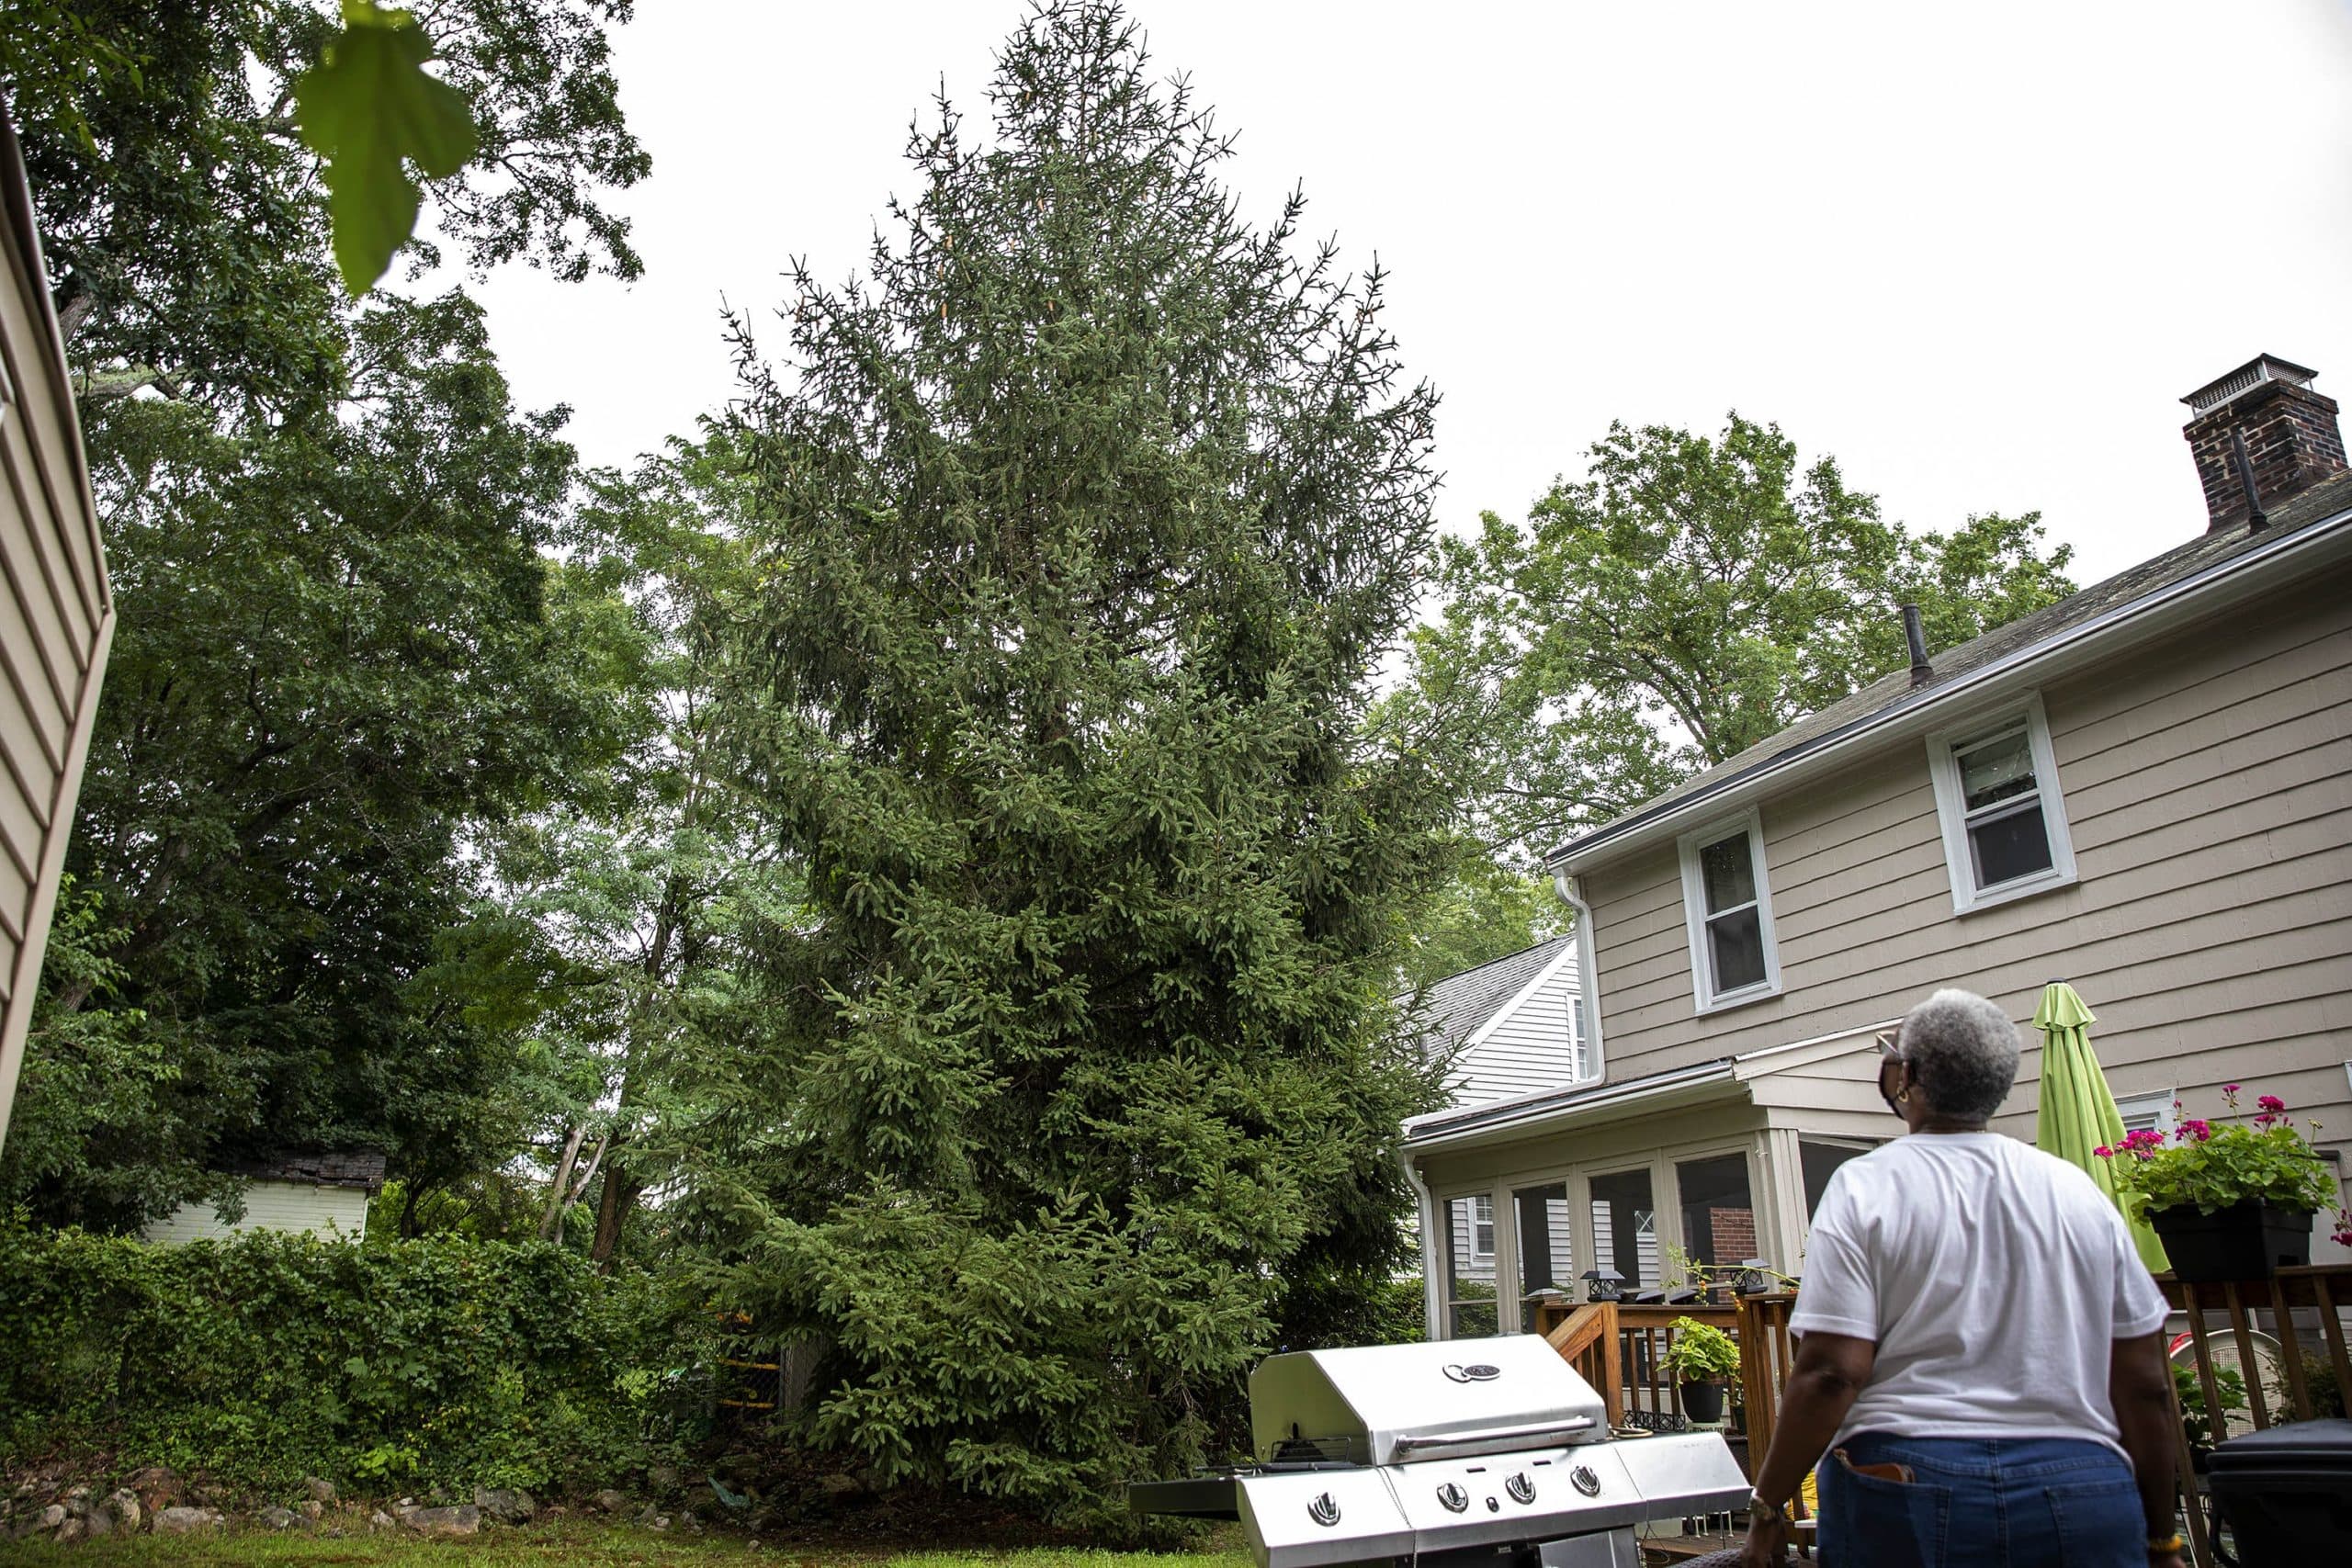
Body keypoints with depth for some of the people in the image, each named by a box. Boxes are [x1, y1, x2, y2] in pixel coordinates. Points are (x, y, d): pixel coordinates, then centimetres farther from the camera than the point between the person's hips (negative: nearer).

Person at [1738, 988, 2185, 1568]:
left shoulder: (1866, 1187, -8)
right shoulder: (2078, 1191, 4)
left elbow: (1830, 1373, -15)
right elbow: (2146, 1386, 6)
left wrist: (1768, 1505, -5)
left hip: (1905, 1485, -3)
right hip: (2083, 1500, 4)